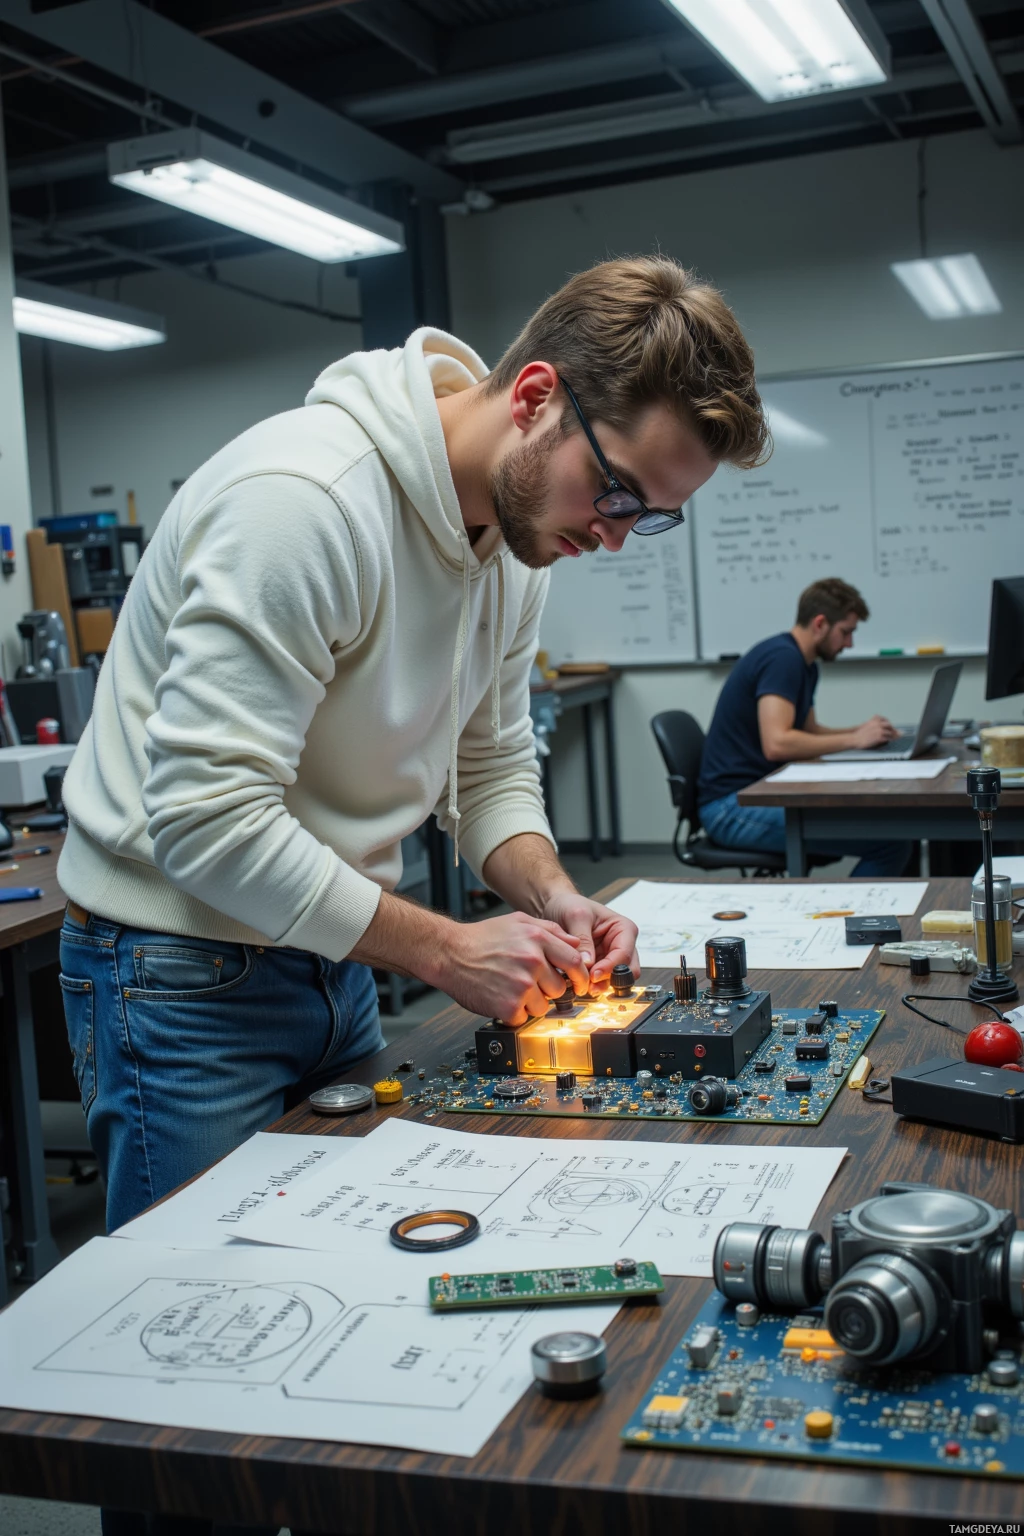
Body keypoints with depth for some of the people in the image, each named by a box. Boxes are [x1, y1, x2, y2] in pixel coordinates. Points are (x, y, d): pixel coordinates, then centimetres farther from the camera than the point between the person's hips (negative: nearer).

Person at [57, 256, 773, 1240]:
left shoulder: (520, 528, 1)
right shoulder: (304, 496, -27)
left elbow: (492, 768, 11)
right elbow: (206, 818, -29)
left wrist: (552, 899, -8)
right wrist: (443, 949, -24)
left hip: (329, 953, 8)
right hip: (182, 968, -7)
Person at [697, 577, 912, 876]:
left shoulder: (804, 664, 16)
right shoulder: (782, 657, -16)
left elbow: (808, 731, 27)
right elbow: (776, 743, -27)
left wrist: (861, 730, 8)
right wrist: (854, 739, -16)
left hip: (761, 793, 10)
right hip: (733, 808, -10)